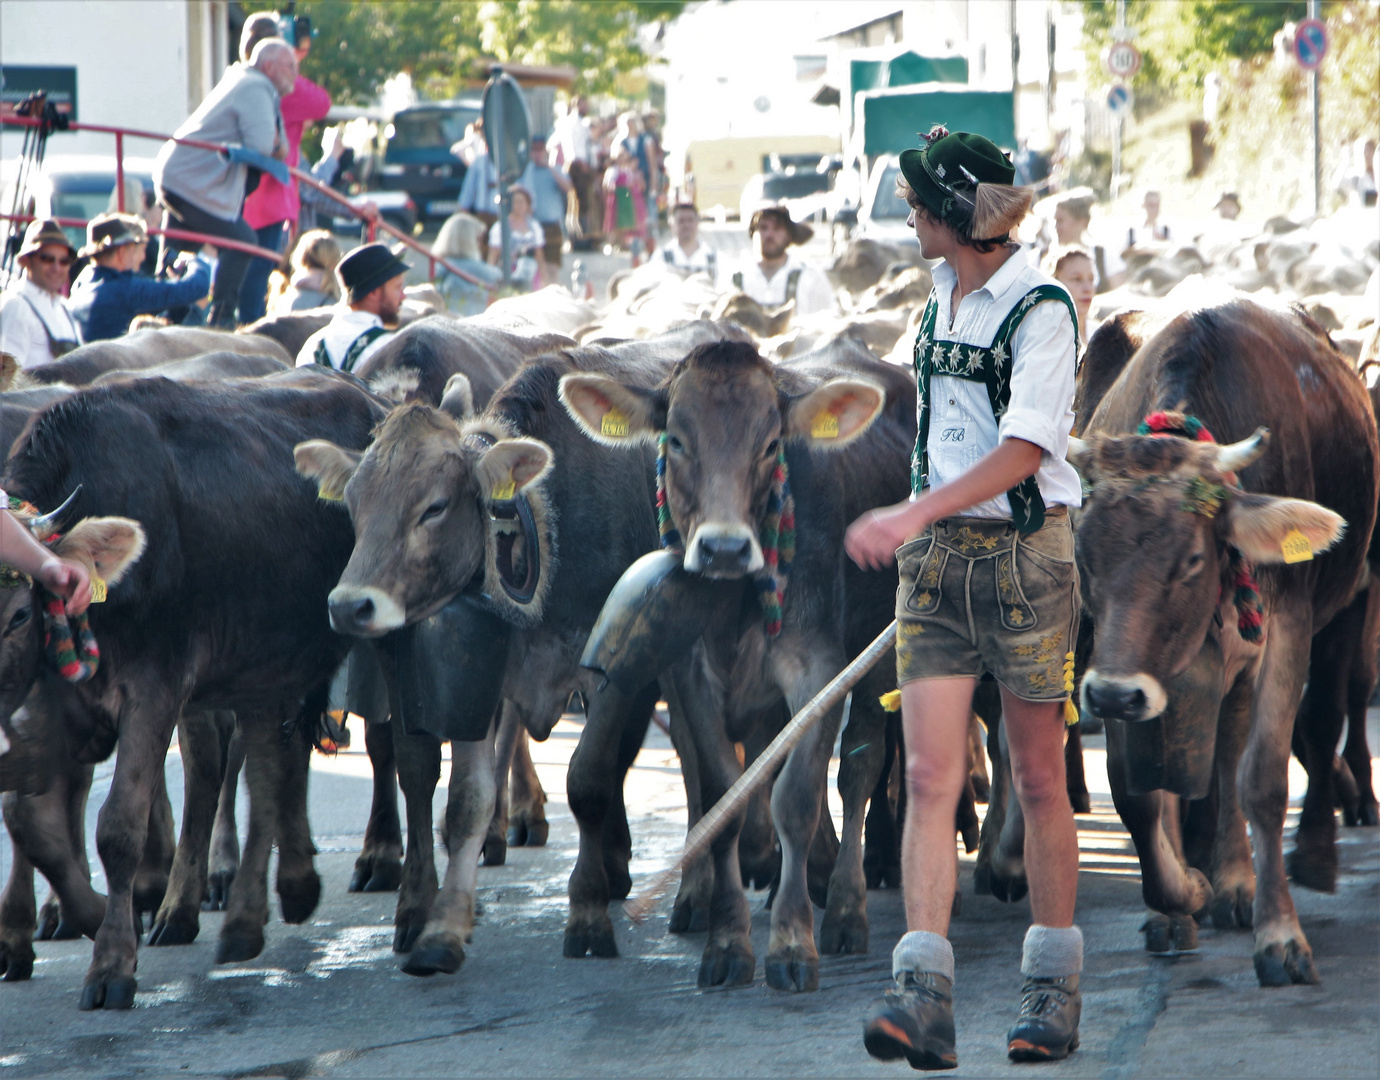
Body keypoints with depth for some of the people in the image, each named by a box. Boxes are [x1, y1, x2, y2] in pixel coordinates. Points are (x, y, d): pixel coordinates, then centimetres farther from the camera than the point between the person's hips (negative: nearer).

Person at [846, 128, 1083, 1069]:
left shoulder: (1041, 310, -12)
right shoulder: (942, 302, 11)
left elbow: (1023, 450, -23)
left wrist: (914, 515, -31)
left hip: (1025, 557, -6)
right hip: (940, 563, 6)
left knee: (1039, 781, 4)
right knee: (930, 778, -7)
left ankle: (1055, 990, 17)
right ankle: (924, 998, -15)